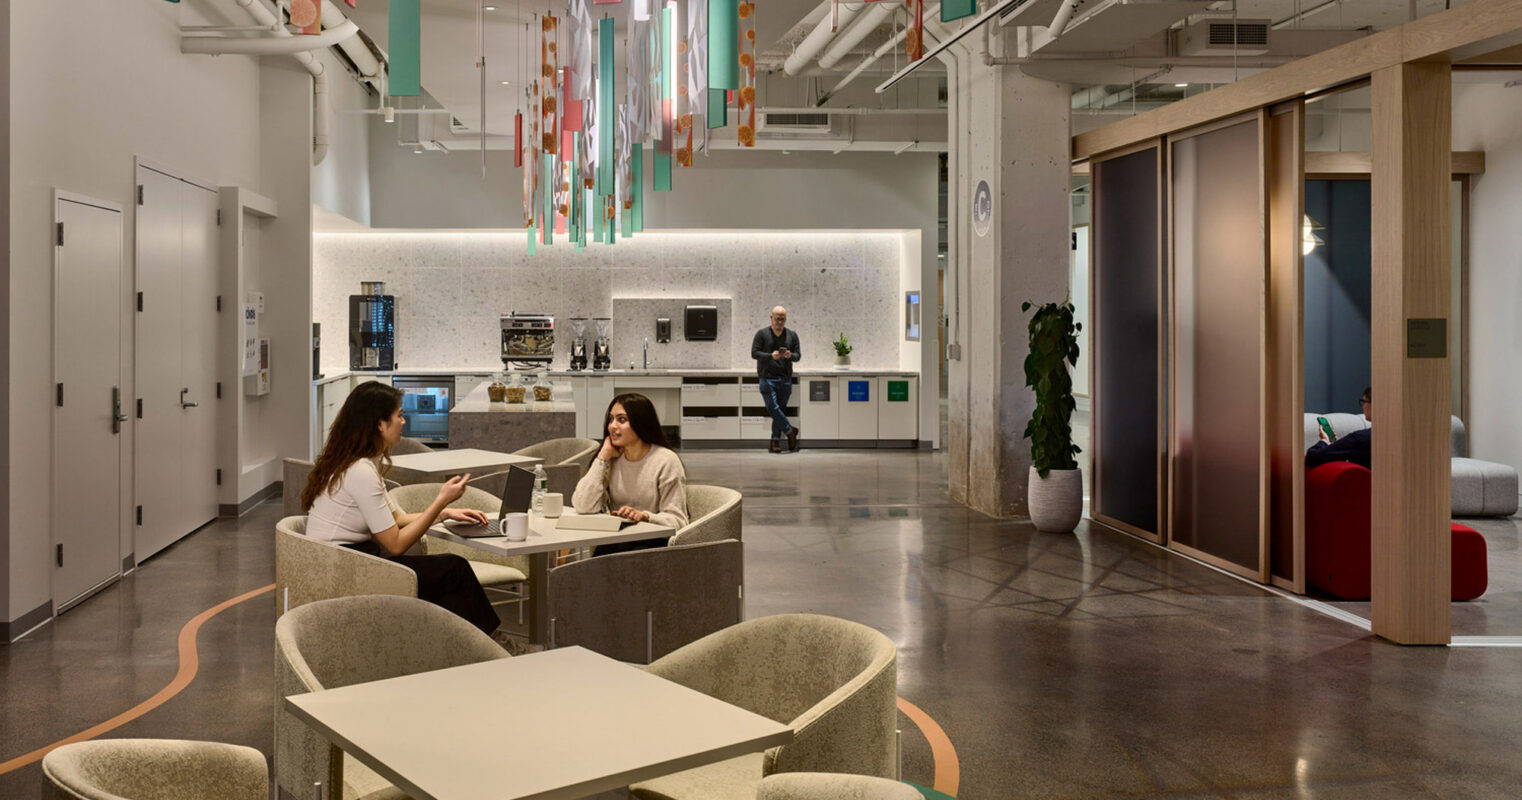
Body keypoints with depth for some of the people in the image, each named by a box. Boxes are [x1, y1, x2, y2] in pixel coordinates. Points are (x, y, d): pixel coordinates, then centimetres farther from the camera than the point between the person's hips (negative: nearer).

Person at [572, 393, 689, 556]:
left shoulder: (666, 461, -5)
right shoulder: (611, 461, 9)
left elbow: (677, 520, -8)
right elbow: (583, 507, -6)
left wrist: (644, 516, -27)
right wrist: (603, 457, -5)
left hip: (656, 542, -2)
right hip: (617, 542, 3)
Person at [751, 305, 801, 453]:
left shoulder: (792, 335, 12)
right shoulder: (762, 334, 4)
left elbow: (797, 356, 11)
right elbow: (754, 353, -2)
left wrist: (790, 356, -12)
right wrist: (771, 356, -16)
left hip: (785, 379, 3)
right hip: (767, 378, -3)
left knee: (781, 409, 3)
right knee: (772, 407, -13)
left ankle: (776, 440, 9)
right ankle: (790, 431, 3)